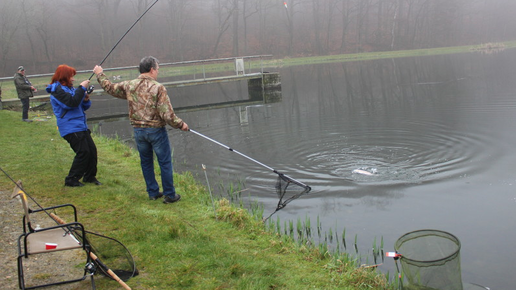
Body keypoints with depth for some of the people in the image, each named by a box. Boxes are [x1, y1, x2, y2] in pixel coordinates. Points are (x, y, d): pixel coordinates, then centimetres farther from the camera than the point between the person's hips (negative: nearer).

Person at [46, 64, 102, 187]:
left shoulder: (69, 88, 19)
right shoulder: (57, 89, -9)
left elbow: (82, 107, 21)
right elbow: (72, 102, -25)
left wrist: (86, 100, 0)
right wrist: (82, 88, -19)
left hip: (81, 126, 9)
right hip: (70, 127, -9)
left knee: (92, 149, 7)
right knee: (83, 152, -11)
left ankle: (90, 176, 20)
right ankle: (71, 180, 1)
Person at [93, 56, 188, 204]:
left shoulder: (129, 86, 0)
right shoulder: (158, 88, -15)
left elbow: (110, 88, 17)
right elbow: (167, 114, -19)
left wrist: (100, 74, 34)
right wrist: (181, 124, -4)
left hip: (138, 130, 5)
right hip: (156, 130, -5)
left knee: (146, 162, 18)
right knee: (165, 163, 5)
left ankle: (152, 192, 27)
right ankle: (169, 195, 12)